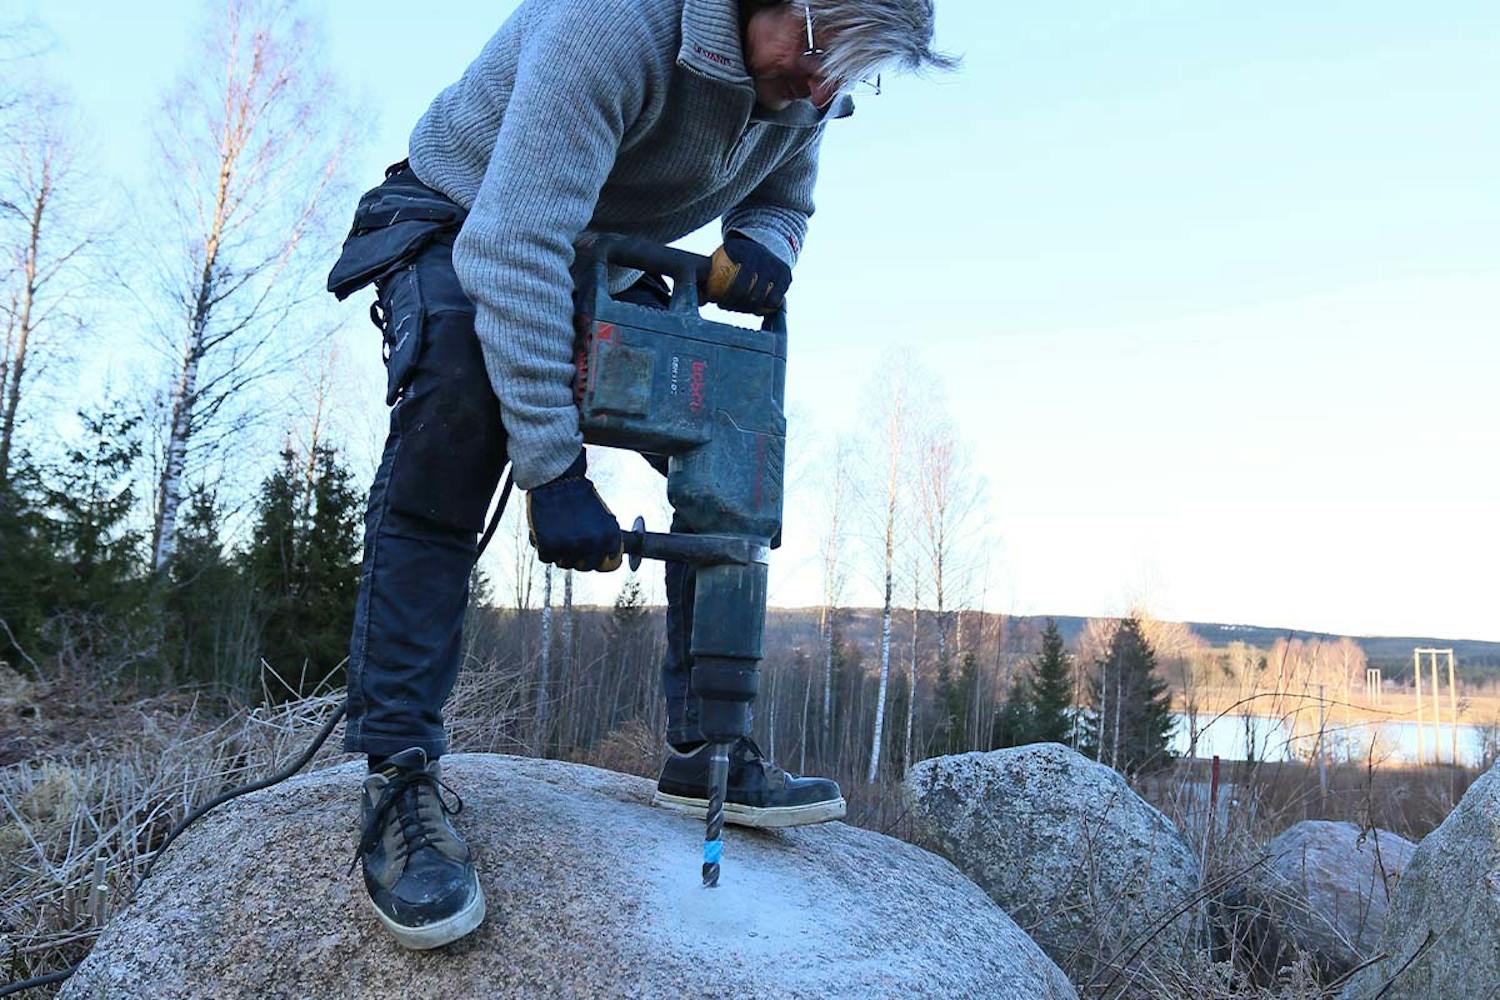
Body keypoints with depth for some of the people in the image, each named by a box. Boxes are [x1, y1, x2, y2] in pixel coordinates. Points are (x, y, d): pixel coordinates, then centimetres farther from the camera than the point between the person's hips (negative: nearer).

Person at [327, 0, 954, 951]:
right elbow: (514, 249, -42)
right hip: (458, 225, -6)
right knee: (456, 401, -36)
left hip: (608, 265, 6)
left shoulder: (801, 88, -12)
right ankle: (399, 775, -30)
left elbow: (783, 200, 5)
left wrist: (760, 248, -23)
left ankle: (707, 749, -3)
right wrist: (552, 470, -46)